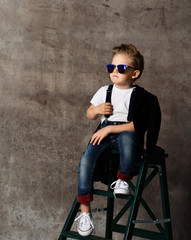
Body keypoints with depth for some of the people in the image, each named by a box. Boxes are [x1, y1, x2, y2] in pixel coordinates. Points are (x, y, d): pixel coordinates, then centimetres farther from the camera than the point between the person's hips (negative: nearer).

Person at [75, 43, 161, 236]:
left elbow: (136, 125, -11)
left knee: (126, 137, -41)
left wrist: (109, 129, -16)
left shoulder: (141, 96, -1)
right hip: (104, 132, 4)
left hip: (128, 132, -4)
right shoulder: (104, 91, 16)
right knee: (86, 159, -23)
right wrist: (97, 109, 0)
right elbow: (89, 115, 24)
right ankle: (84, 211, -13)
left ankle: (123, 180, -15)